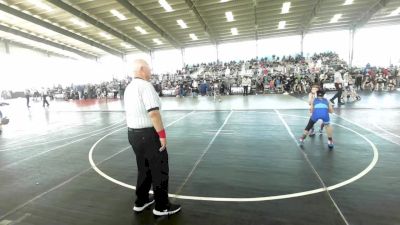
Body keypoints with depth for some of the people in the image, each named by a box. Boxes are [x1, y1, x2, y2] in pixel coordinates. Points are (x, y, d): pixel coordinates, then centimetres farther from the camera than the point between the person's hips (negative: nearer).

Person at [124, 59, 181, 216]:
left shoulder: (128, 88, 11)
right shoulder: (146, 85, -18)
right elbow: (153, 113, -26)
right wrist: (162, 134, -20)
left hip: (132, 133, 9)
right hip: (148, 134, -9)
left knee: (143, 168, 23)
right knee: (160, 169, 7)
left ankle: (141, 202, 38)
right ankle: (162, 207, 22)